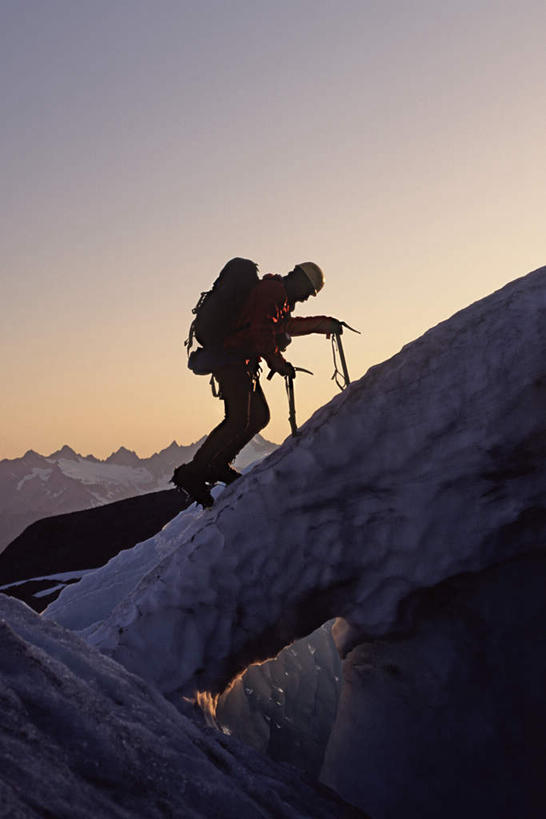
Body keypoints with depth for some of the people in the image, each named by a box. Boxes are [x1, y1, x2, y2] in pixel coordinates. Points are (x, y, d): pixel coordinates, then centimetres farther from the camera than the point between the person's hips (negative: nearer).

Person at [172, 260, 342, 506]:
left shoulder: (281, 297, 24)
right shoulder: (272, 290, -9)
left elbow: (288, 324, 41)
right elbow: (261, 329, -19)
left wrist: (323, 323, 40)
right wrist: (277, 361, -13)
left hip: (242, 363, 11)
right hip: (234, 360, -11)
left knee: (259, 416, 9)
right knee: (240, 422, -16)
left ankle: (216, 465, 11)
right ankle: (193, 472, -14)